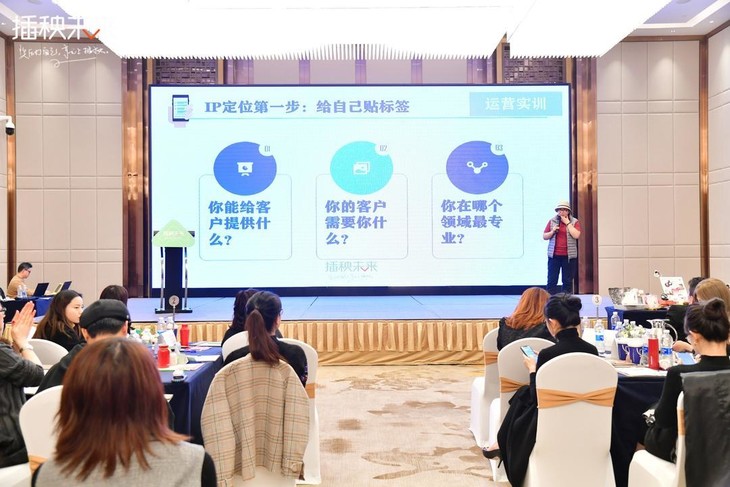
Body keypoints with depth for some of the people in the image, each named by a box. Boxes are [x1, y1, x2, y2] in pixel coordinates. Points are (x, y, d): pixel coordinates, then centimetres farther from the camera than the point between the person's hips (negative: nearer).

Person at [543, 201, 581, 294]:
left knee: (568, 281, 3)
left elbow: (576, 235, -13)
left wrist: (567, 223, -11)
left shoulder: (574, 222, 3)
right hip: (554, 255, 1)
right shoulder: (552, 221, 8)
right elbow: (544, 237, 9)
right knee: (552, 280, -2)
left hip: (569, 256, -1)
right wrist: (552, 231, -10)